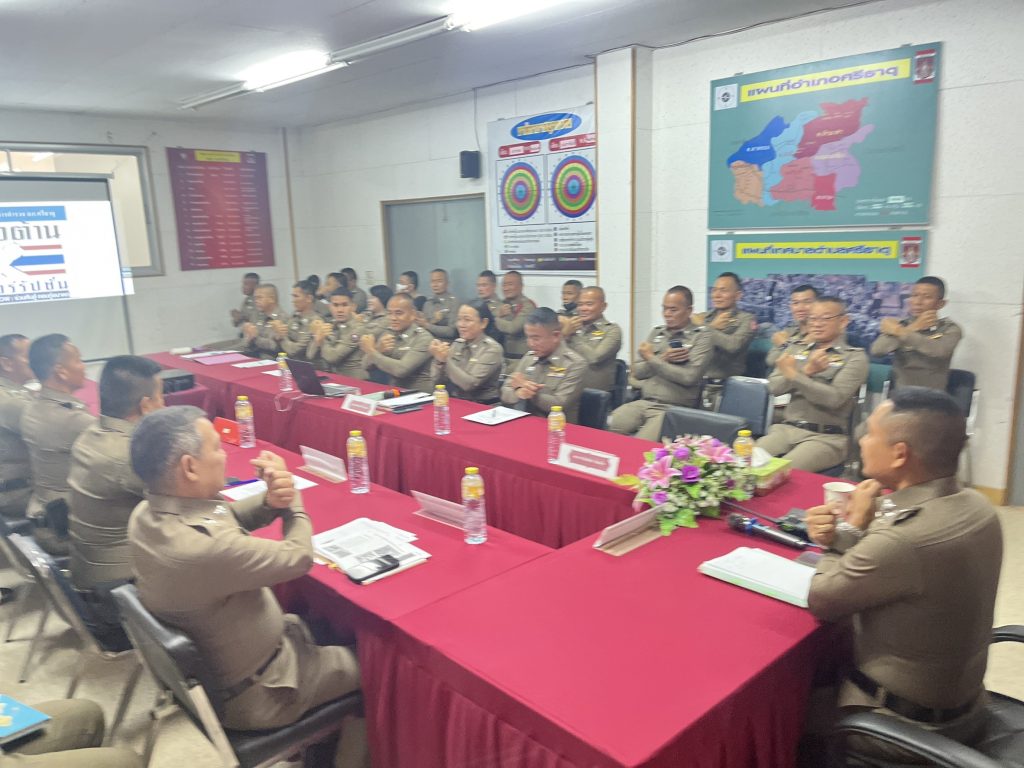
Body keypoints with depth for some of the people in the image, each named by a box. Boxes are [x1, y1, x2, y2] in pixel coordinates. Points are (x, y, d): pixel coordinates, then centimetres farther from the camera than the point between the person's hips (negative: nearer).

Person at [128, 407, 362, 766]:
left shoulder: (146, 513, -12)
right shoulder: (206, 550, -40)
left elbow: (226, 517, 2)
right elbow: (298, 556, -25)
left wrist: (271, 501, -19)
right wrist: (290, 496, -9)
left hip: (202, 664, 8)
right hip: (252, 694, -8)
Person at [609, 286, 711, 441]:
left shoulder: (701, 337, -2)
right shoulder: (656, 333, 14)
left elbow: (689, 377, -14)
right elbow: (637, 372, 11)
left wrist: (652, 359, -7)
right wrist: (662, 359, -7)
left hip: (673, 409, -5)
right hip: (643, 403, 5)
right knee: (608, 428, -16)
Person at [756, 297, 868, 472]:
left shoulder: (855, 357, 1)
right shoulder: (795, 350, 14)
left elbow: (834, 398, -14)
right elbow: (775, 387, 2)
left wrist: (794, 374, -14)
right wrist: (806, 371, -11)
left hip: (826, 437, -4)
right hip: (786, 429, 4)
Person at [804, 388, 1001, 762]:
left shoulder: (905, 541, -36)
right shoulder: (975, 506, -7)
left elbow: (820, 602, -19)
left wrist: (851, 526, -10)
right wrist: (839, 539, -12)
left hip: (907, 725, -7)